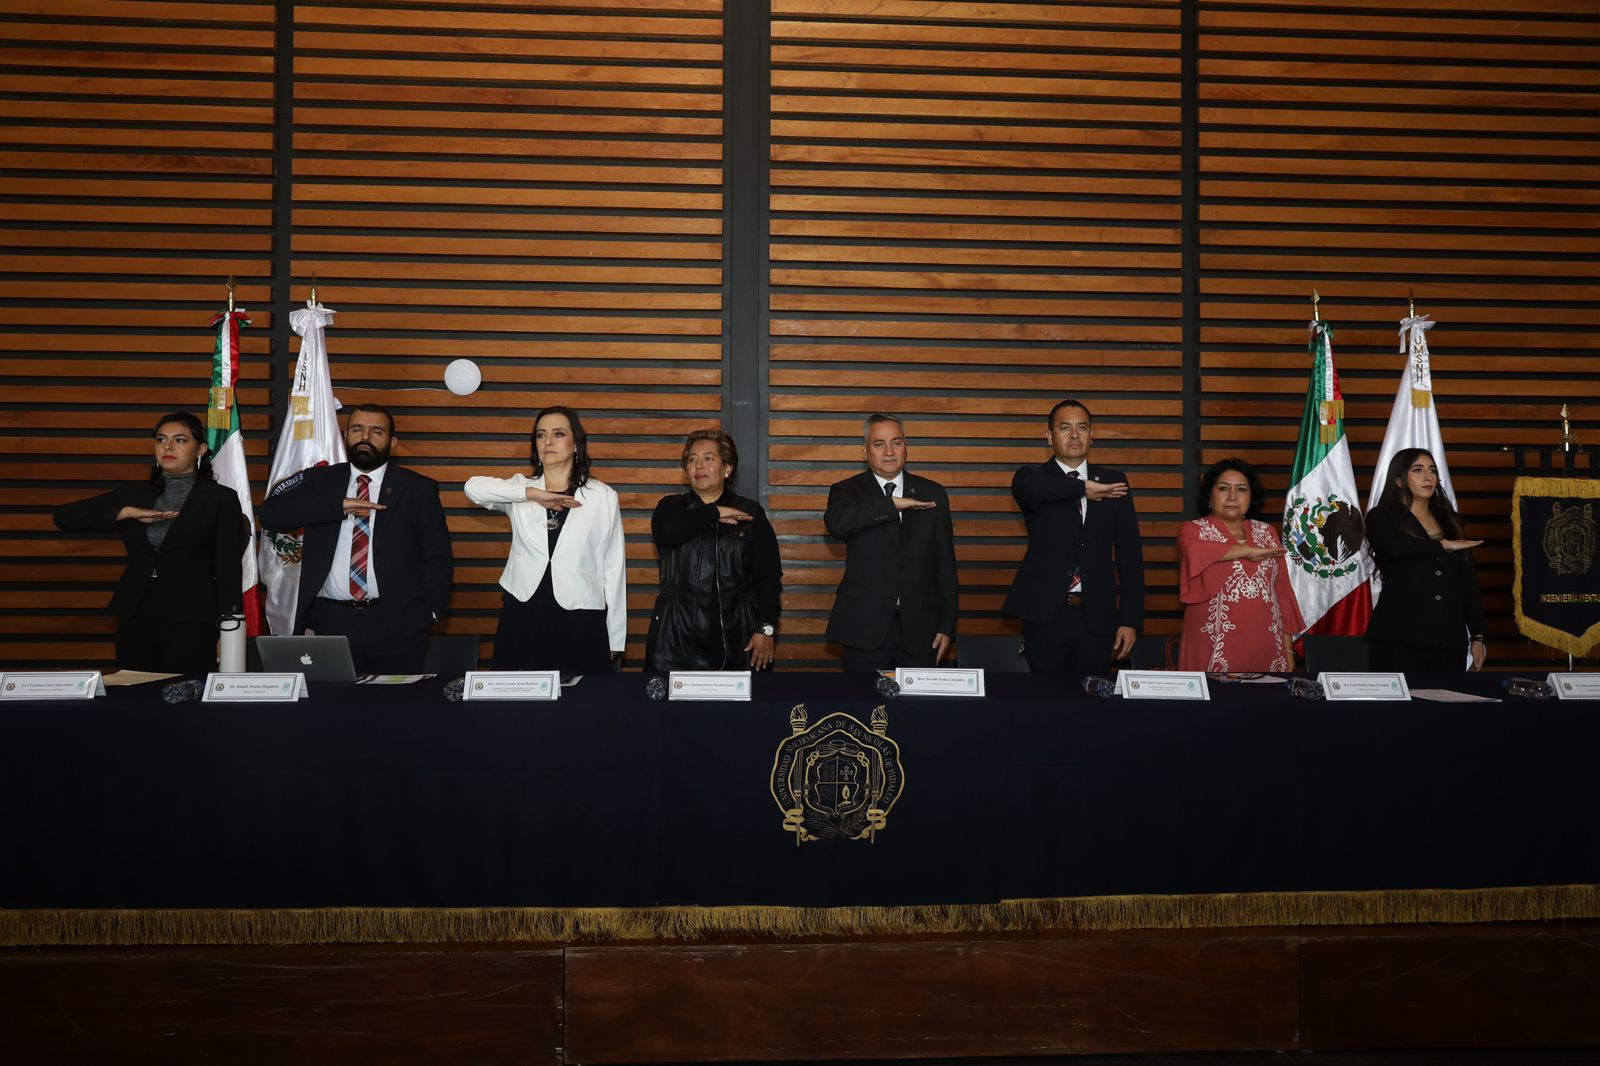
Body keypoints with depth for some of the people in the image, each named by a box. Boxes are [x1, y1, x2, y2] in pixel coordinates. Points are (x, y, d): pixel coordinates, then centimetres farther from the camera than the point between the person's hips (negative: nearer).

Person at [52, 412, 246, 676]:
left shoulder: (221, 498, 1)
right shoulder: (132, 493, 12)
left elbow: (229, 569, -3)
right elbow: (63, 516, 5)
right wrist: (129, 512, -8)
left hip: (192, 622, -4)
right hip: (136, 618, 4)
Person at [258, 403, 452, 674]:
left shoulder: (418, 489, 4)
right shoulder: (319, 481, 10)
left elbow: (438, 557, 3)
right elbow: (271, 512, -5)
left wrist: (429, 614, -9)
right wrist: (338, 506, -15)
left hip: (396, 624, -1)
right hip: (331, 621, 2)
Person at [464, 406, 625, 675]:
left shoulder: (602, 496, 3)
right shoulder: (520, 488, 7)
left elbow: (613, 567, 4)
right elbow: (474, 487, -13)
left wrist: (615, 640, 3)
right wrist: (532, 494, -18)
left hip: (580, 623, -1)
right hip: (522, 618, 2)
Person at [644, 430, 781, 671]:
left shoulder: (750, 513, 6)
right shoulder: (671, 507, 9)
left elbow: (768, 575, 1)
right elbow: (667, 533, -17)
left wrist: (766, 629, -7)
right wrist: (714, 513, -9)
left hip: (734, 634, 0)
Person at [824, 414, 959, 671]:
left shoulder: (932, 494, 8)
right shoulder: (848, 492, 3)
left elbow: (945, 565, 8)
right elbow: (836, 523, -22)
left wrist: (946, 626, 4)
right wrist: (892, 504, -23)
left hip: (919, 631, 2)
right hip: (865, 630, -1)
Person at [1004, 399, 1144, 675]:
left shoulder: (1112, 482, 7)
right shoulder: (1032, 477, 1)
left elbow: (1129, 553, 5)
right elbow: (1029, 487, -27)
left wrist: (1130, 620, -1)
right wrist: (1084, 488, -17)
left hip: (1097, 617, 2)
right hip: (1045, 614, -2)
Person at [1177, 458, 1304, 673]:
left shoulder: (1265, 532, 12)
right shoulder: (1194, 530, -1)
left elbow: (1282, 591, 12)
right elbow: (1193, 552, -25)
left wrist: (1288, 648, 8)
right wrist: (1247, 551, -16)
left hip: (1266, 648, 4)